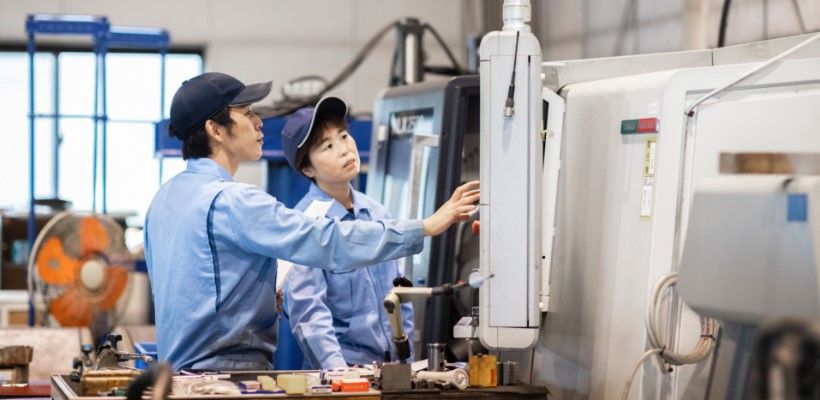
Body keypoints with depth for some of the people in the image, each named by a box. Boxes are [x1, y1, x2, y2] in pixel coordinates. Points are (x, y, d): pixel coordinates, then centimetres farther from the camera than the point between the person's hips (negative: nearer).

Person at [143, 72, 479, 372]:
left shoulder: (164, 198, 12)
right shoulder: (231, 201, -18)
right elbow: (328, 241, -22)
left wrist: (265, 296, 19)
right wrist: (427, 226, -18)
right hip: (231, 371, -10)